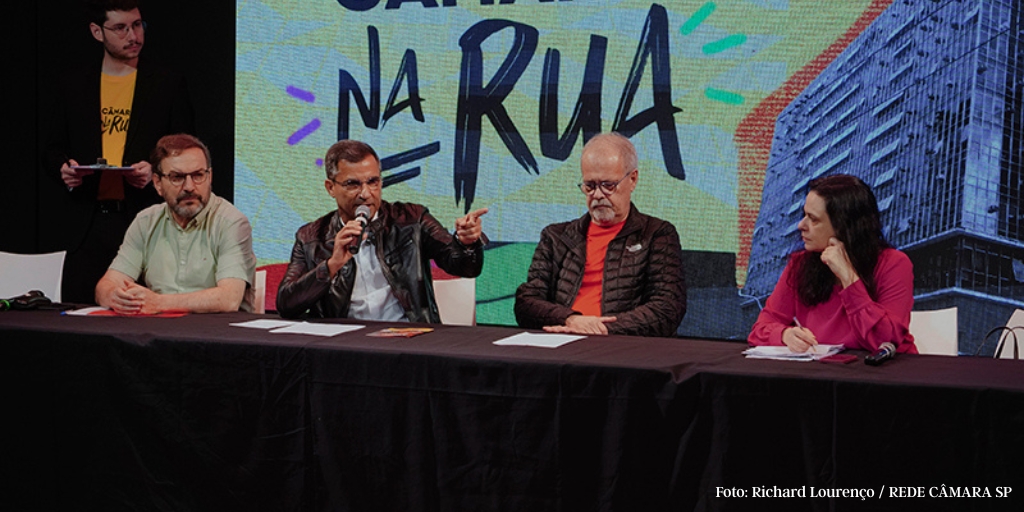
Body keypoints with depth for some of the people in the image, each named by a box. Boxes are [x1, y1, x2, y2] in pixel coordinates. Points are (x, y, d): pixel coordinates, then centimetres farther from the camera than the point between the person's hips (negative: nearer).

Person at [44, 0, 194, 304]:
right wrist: (64, 168, -5)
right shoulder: (71, 83, 12)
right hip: (87, 224, 2)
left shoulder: (167, 85, 6)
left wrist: (156, 171, -13)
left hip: (146, 221, -2)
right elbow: (53, 149, 16)